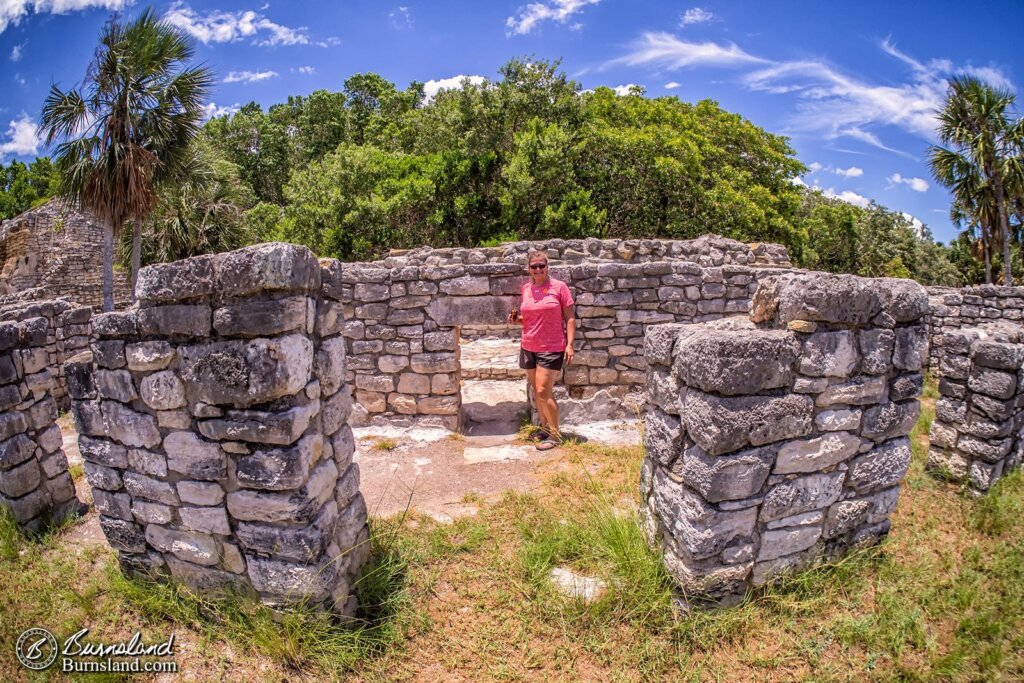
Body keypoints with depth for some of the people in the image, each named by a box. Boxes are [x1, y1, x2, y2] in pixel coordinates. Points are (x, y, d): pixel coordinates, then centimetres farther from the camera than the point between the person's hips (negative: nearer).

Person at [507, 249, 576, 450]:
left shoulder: (559, 287, -6)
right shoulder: (526, 288, 8)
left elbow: (570, 318, -5)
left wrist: (569, 345, -12)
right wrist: (516, 320, 0)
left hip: (551, 348, -5)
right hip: (528, 348, 6)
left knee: (543, 391, -8)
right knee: (537, 391, 12)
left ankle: (555, 435, 6)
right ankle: (545, 427, 29)